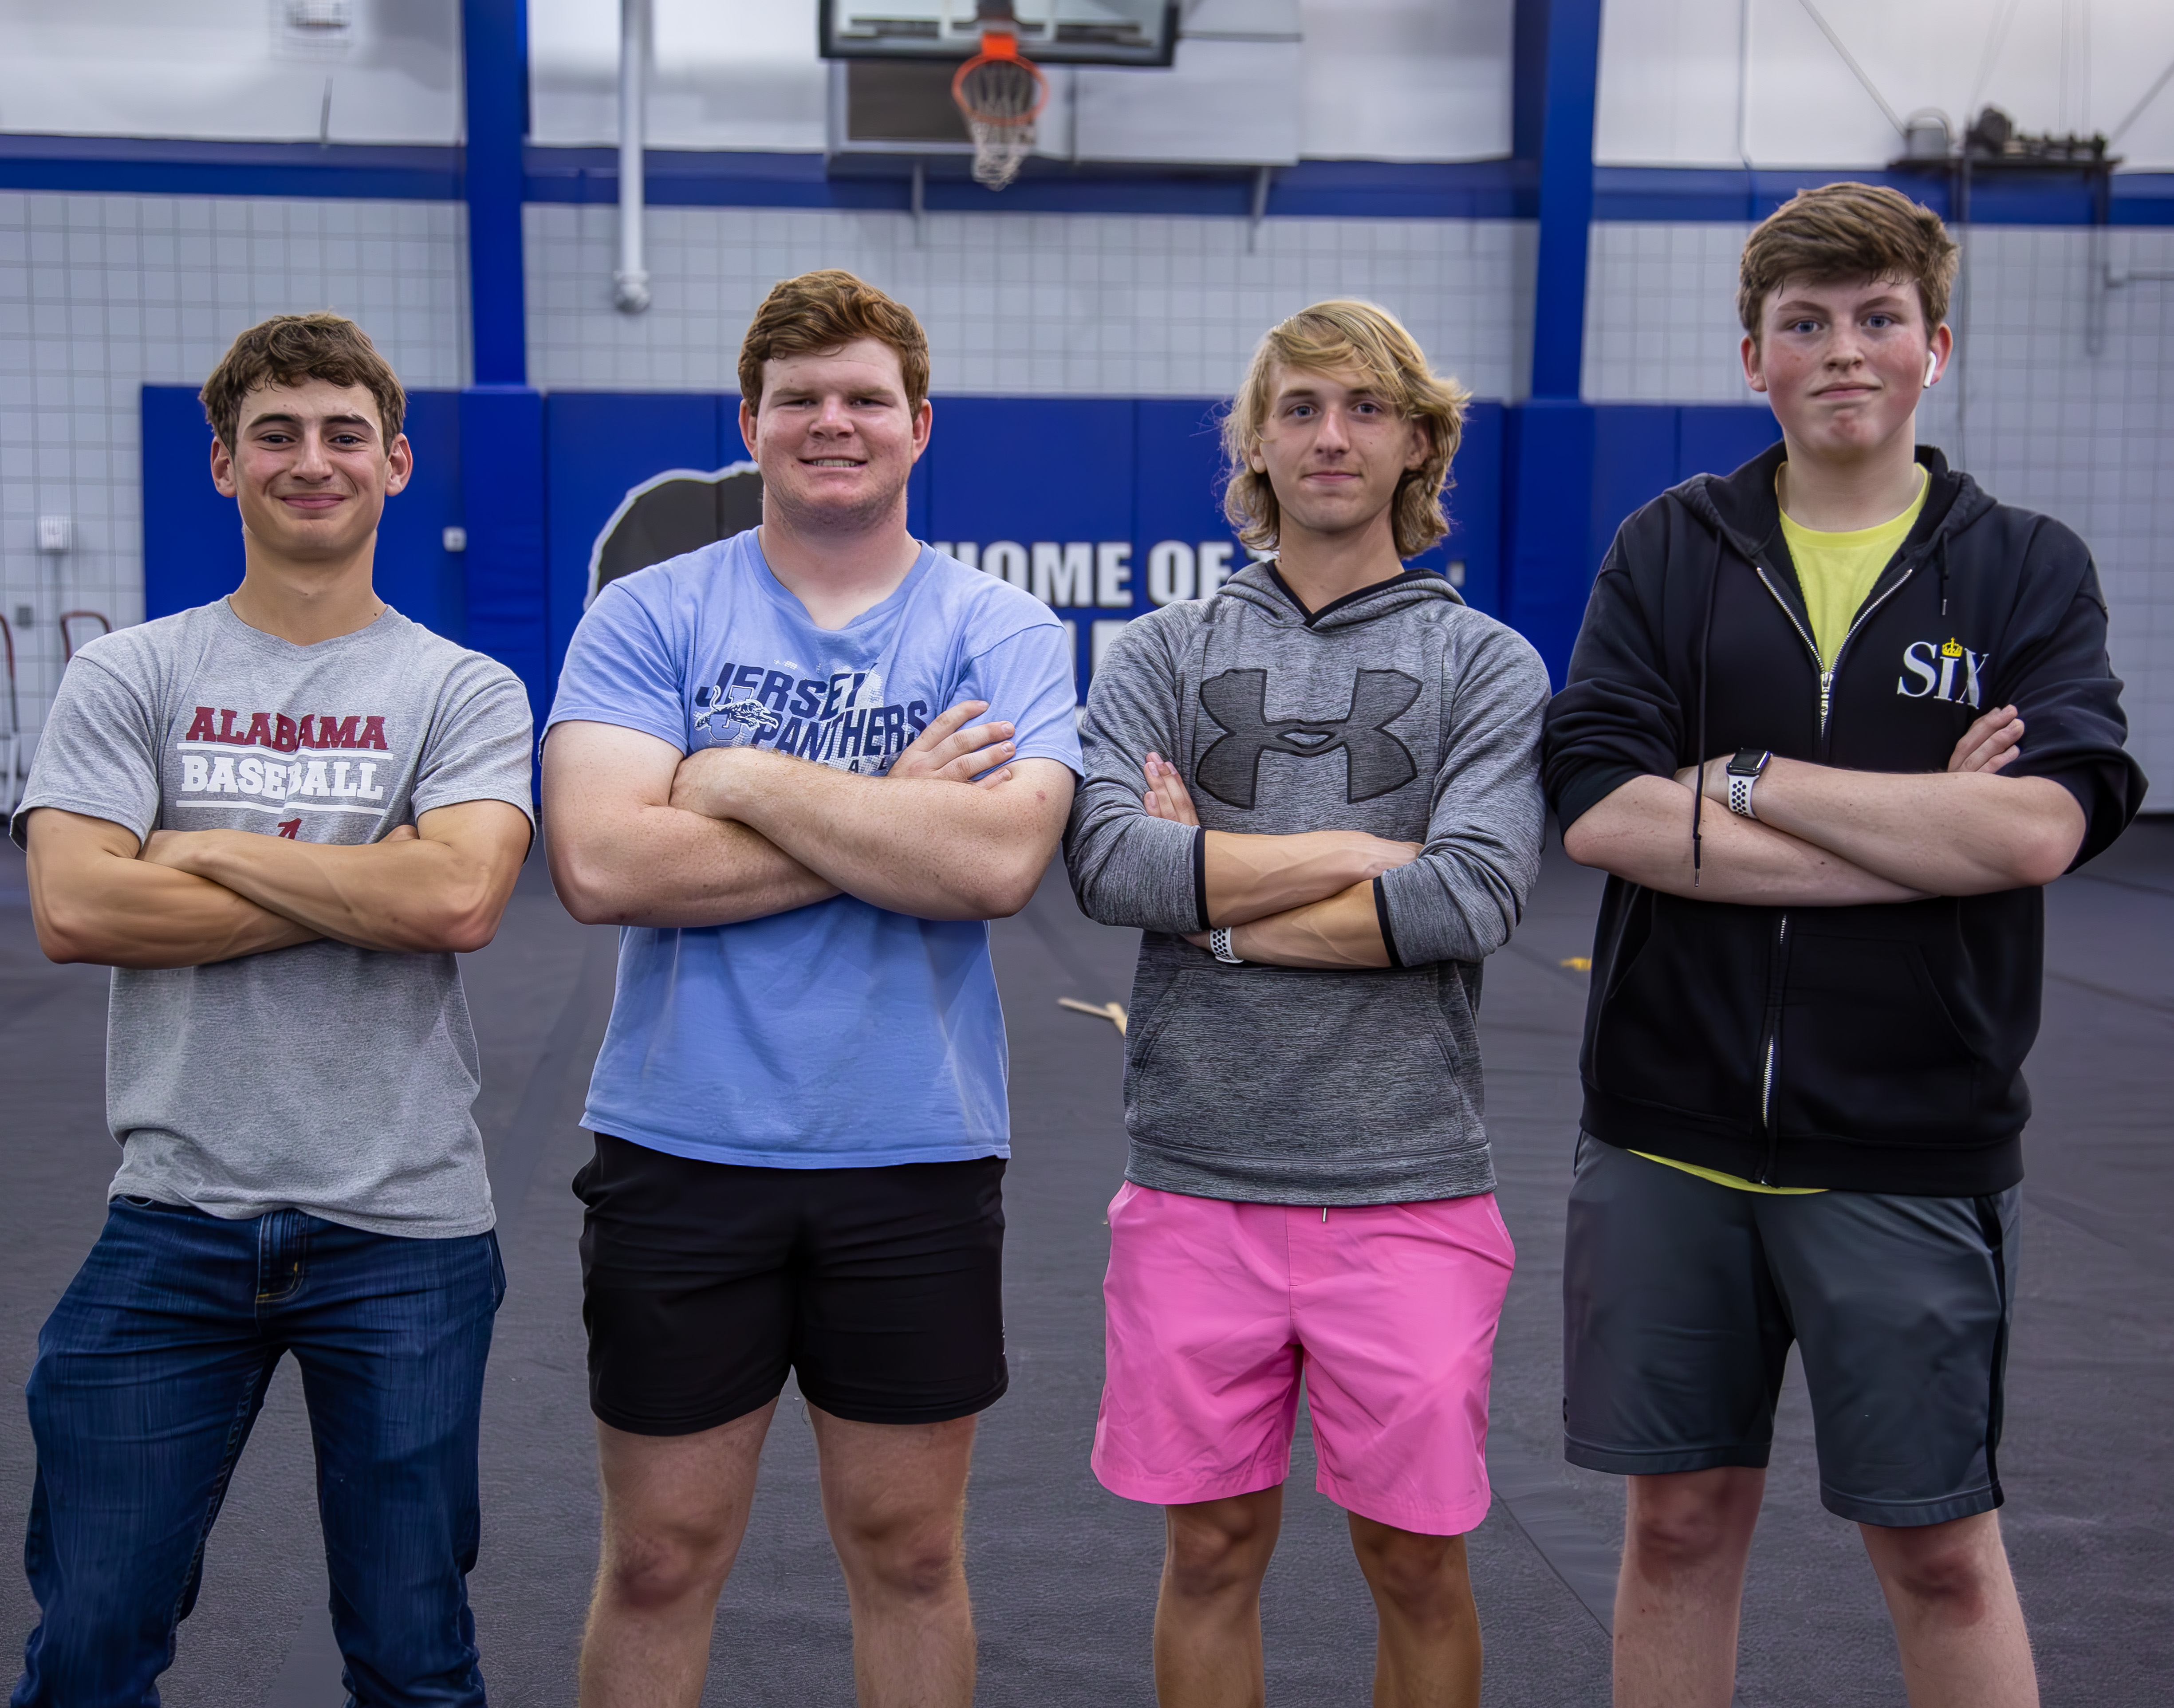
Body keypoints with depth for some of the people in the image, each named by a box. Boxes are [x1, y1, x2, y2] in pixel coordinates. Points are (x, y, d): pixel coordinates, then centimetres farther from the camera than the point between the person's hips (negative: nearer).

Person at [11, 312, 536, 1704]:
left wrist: (215, 852, -9)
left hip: (405, 1231, -1)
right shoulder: (127, 677, 5)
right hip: (174, 1216, 1)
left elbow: (459, 899, -15)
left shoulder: (467, 691, 2)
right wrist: (363, 889, -10)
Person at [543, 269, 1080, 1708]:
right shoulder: (648, 614, 0)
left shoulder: (1005, 633, 0)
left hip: (918, 1158, 0)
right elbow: (601, 863, -16)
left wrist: (750, 784, -14)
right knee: (658, 1563, 11)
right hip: (681, 1149, 0)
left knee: (909, 1549, 14)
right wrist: (893, 818, -15)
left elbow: (1000, 861, -18)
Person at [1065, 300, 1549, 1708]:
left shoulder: (1487, 664, 4)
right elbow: (1106, 858, -10)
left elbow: (1474, 900, -12)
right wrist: (1367, 852, -10)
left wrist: (1217, 898, -8)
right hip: (1198, 1180, 1)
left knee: (1417, 1560, 9)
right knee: (1212, 1551, 12)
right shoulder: (1166, 654, 8)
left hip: (1408, 1183, -1)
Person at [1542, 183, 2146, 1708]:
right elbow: (1599, 812, -10)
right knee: (1681, 1523, 13)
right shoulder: (1669, 550, 4)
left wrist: (1747, 779, -12)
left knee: (1939, 1550, 8)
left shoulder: (2030, 570, 1)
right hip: (1672, 1135, 2)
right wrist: (1924, 834, -13)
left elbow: (2038, 827, -16)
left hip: (1908, 1153, -1)